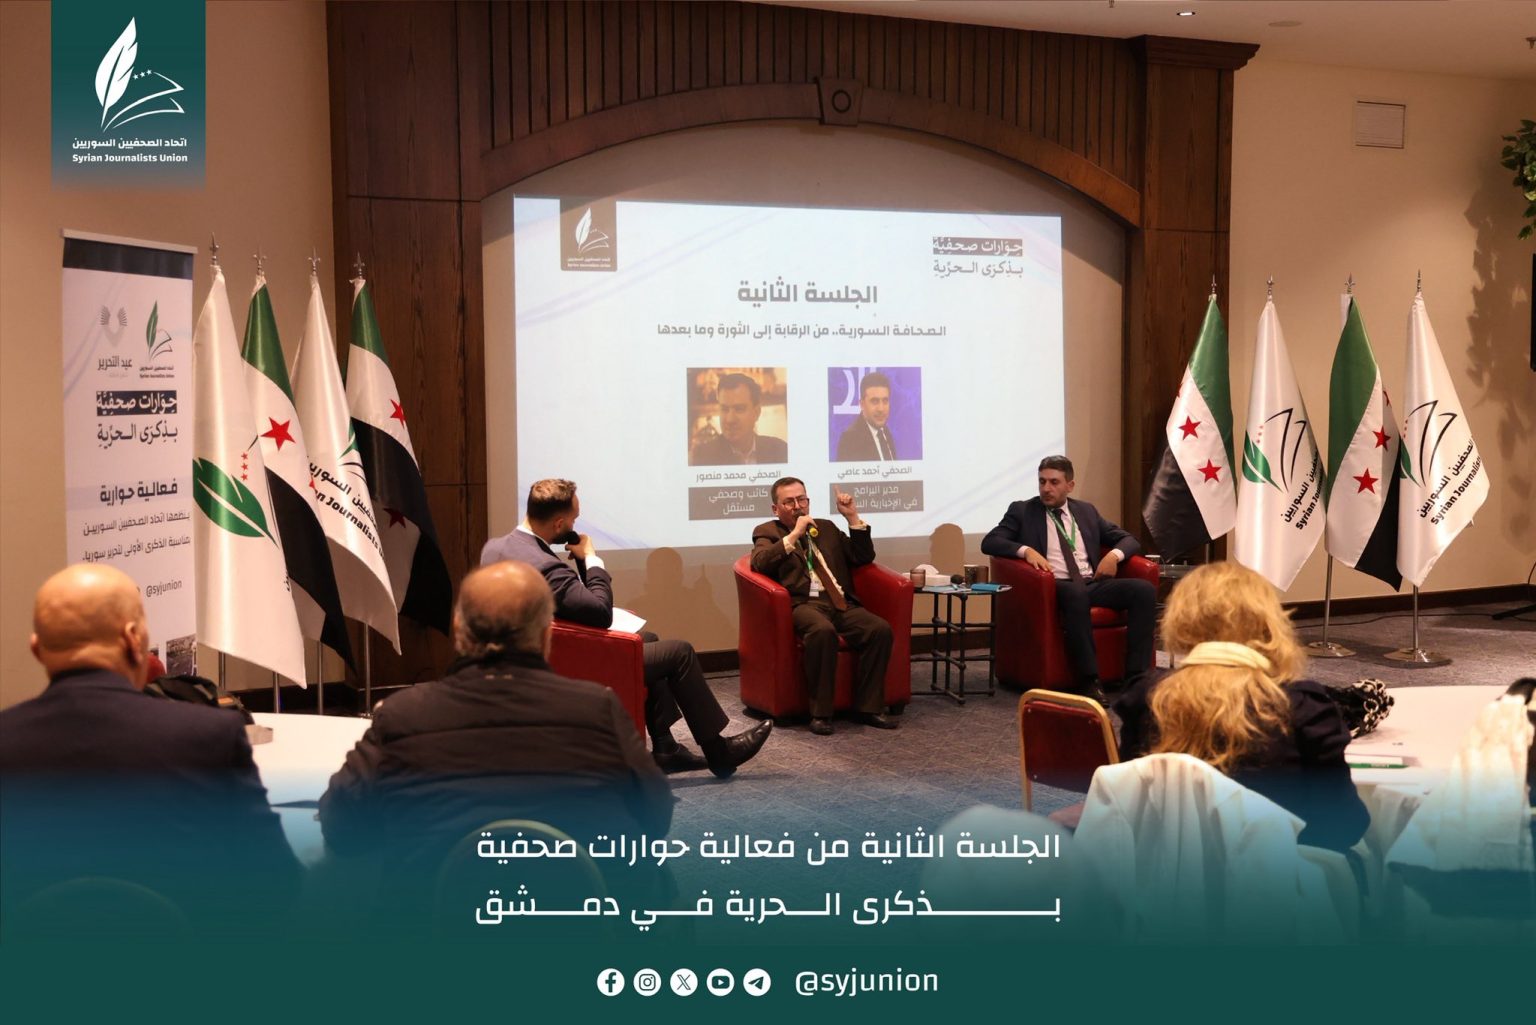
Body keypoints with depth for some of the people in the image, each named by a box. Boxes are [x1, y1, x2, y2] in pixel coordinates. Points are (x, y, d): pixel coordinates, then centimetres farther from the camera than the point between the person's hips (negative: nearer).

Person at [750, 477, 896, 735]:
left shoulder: (827, 528, 27)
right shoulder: (767, 532, 15)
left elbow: (864, 558, 22)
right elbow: (759, 563, -6)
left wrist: (853, 517, 12)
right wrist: (794, 535, -11)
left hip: (841, 603, 5)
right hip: (804, 604, -5)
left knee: (881, 629, -23)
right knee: (823, 631, -38)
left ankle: (868, 707, -13)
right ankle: (820, 712, -27)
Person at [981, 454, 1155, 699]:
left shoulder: (1086, 511, 21)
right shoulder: (1022, 511, 11)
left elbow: (1128, 540, 23)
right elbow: (989, 542, 0)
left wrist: (1114, 555, -1)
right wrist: (1026, 550, -17)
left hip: (1094, 583, 4)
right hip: (1055, 587, -4)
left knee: (1145, 590, -22)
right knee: (1075, 593, -40)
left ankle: (1136, 677, -24)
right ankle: (1088, 681, -36)